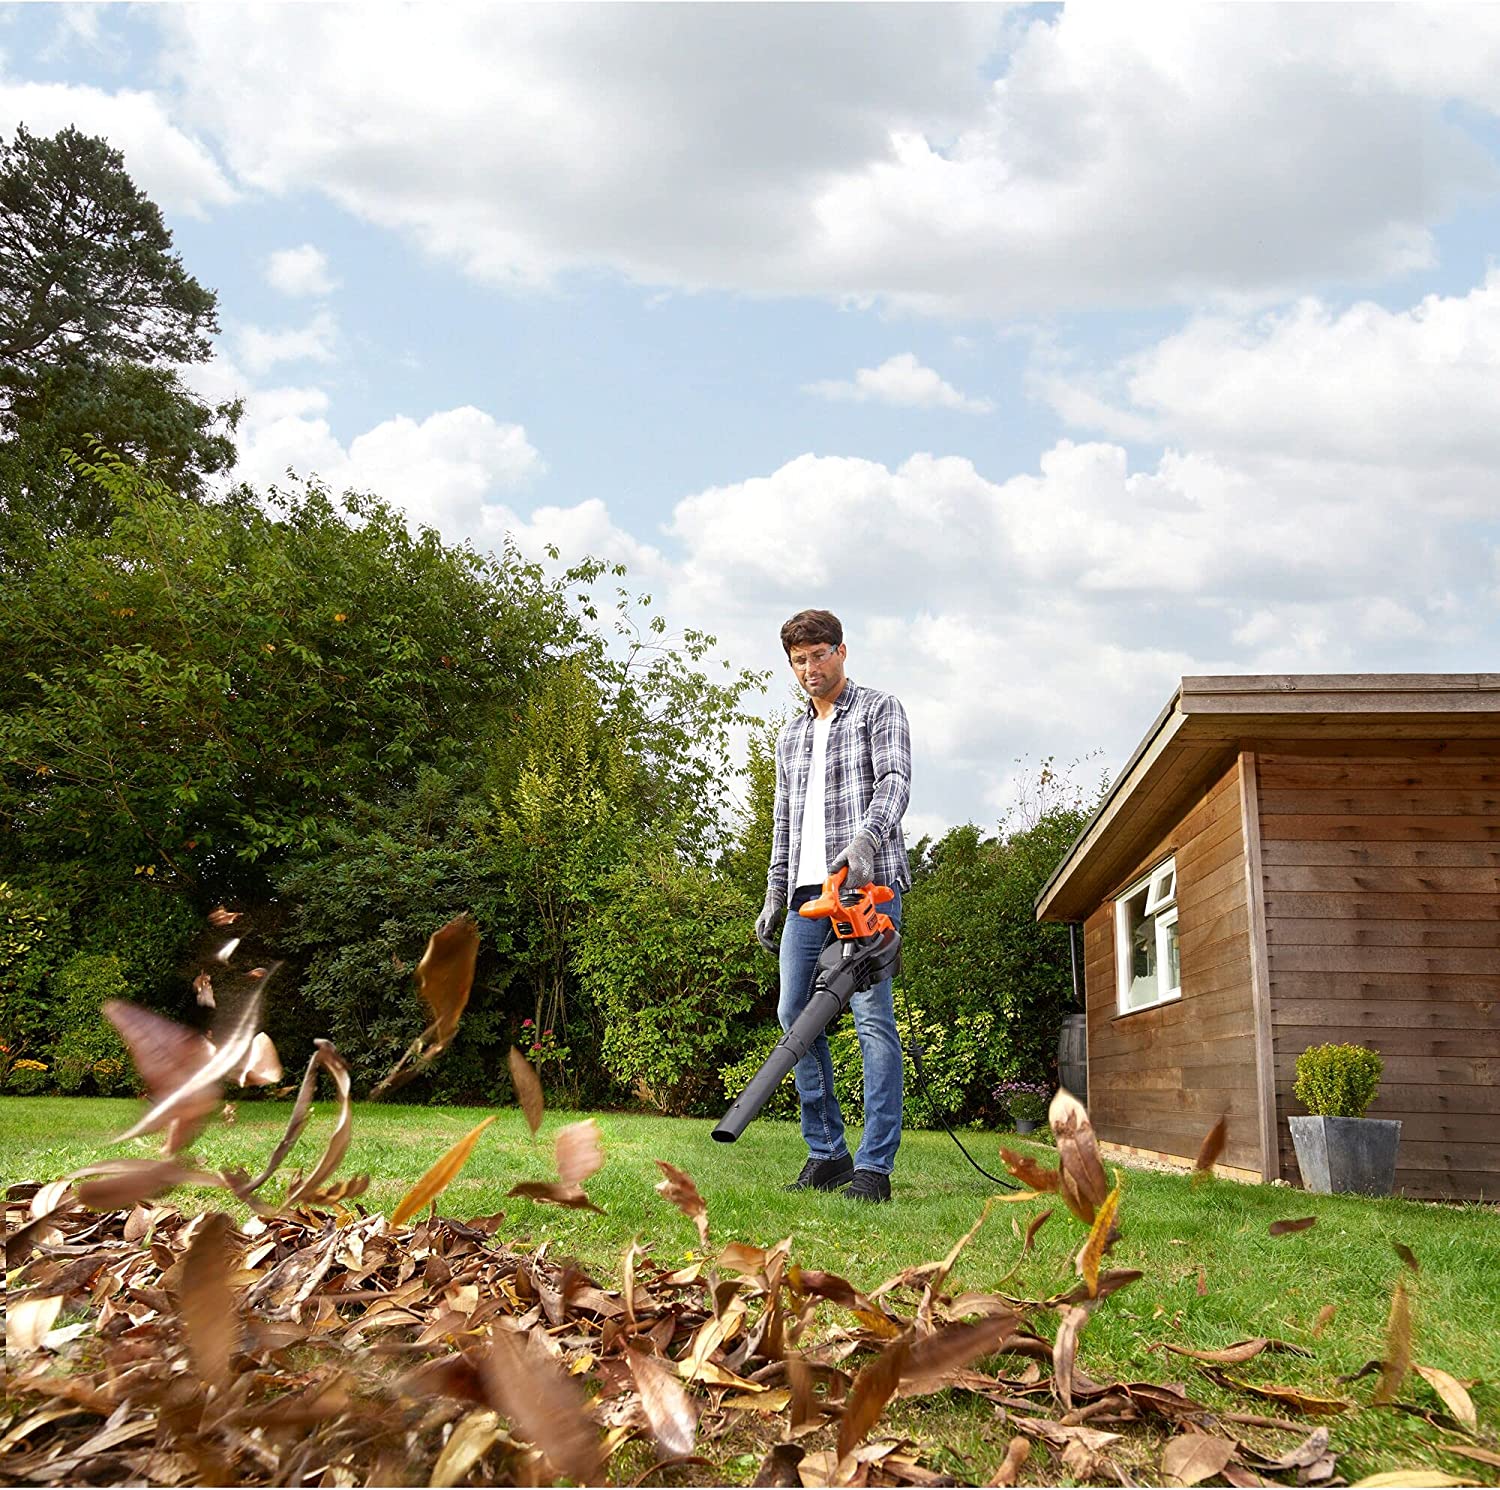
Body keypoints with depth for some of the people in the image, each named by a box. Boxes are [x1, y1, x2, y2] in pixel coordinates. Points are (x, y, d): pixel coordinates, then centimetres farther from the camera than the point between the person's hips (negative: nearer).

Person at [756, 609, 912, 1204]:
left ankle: (874, 1166, -11)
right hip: (808, 889, 7)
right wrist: (774, 895, 17)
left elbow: (895, 781, -11)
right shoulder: (790, 737, 23)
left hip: (868, 882, -7)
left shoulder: (879, 709, 5)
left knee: (872, 1015, -11)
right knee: (795, 1013, 1)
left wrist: (865, 837, -29)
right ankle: (826, 1154, 9)